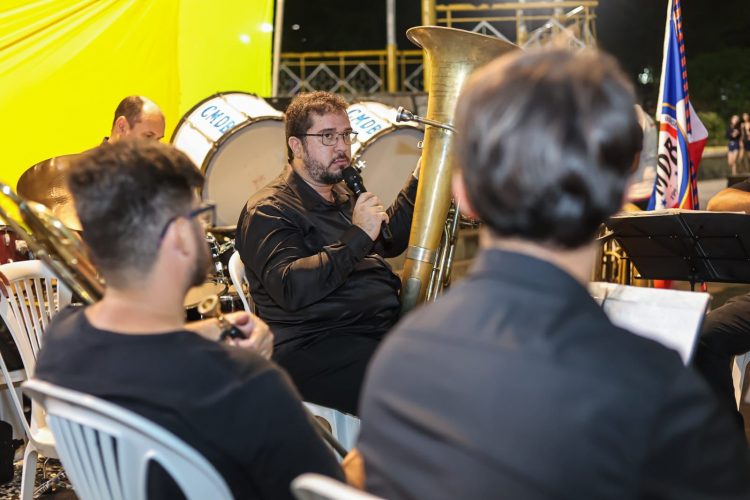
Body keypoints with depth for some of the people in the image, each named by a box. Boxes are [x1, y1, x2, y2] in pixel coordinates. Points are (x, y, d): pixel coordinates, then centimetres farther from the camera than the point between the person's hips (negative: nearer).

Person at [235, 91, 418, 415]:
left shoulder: (345, 195, 23)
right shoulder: (267, 211, -5)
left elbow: (390, 242, 36)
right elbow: (291, 289, -20)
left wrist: (420, 180, 25)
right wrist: (357, 237, -19)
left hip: (387, 324, 9)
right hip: (315, 347, -8)